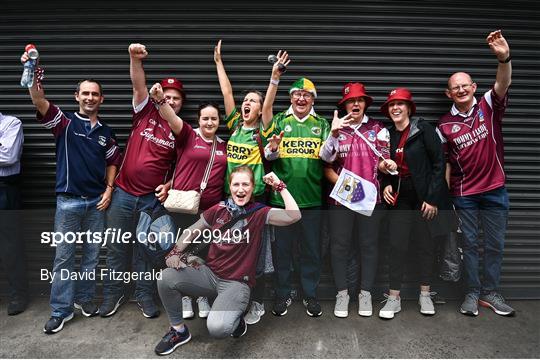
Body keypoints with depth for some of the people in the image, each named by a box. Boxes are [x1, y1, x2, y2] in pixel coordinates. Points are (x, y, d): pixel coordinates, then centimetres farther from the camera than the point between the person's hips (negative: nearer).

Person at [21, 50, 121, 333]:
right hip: (68, 201, -3)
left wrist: (109, 189, 2)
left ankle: (84, 298, 28)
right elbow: (40, 102, -19)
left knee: (92, 255, 12)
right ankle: (60, 310, 17)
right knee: (63, 257, 5)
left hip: (97, 201, 3)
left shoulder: (106, 132, 9)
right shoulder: (65, 123, -2)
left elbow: (112, 162, 16)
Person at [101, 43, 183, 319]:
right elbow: (139, 86, -14)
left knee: (146, 249, 10)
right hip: (123, 193, 1)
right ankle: (112, 294, 27)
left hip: (152, 198, -1)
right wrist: (136, 59, -29)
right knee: (116, 247, 10)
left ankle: (144, 296, 26)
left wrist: (169, 185, -8)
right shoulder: (146, 113, 2)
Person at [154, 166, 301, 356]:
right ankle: (179, 330, 8)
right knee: (165, 278, -18)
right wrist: (175, 253, -2)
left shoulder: (259, 212, -7)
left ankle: (235, 319, 11)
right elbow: (192, 231, 13)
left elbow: (294, 216, -22)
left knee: (217, 328, -29)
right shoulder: (218, 209, 3)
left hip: (237, 282, -4)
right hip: (209, 273, 4)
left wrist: (280, 186, -18)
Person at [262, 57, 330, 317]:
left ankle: (310, 295, 30)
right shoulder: (280, 121, 7)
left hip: (312, 198, 1)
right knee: (282, 249, 10)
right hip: (282, 196, -1)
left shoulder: (321, 124, 9)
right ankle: (283, 295, 28)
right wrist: (275, 77, -26)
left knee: (311, 250, 12)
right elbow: (266, 108, -12)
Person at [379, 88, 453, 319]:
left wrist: (432, 198, -14)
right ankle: (394, 297, 11)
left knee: (426, 245, 7)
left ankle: (425, 295, 24)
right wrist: (386, 186, -3)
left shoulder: (423, 129, -7)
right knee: (397, 246, 0)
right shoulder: (388, 135, 8)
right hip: (400, 198, 3)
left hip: (425, 197, -3)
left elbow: (439, 163, -9)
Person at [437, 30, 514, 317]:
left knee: (495, 245, 10)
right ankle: (472, 293, 21)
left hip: (495, 190, 1)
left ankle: (490, 293, 25)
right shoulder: (445, 124, 0)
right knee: (469, 244, 8)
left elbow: (503, 83, -21)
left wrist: (504, 58, -40)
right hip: (463, 195, 0)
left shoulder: (489, 107, -1)